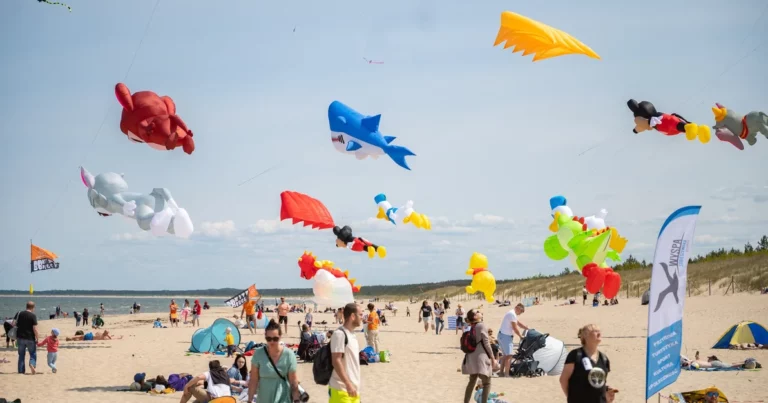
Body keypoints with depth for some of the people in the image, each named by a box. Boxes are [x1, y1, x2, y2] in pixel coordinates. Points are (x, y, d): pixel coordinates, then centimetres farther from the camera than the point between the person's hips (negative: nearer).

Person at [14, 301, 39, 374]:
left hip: (20, 337, 3)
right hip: (30, 338, -3)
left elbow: (13, 324, 0)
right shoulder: (33, 316, -10)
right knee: (33, 354, 10)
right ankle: (32, 364, -18)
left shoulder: (19, 314, 2)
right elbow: (35, 329, -14)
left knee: (21, 355, 13)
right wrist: (37, 339, -4)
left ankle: (21, 370, 12)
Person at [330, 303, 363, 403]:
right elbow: (336, 361, -19)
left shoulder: (352, 335, 14)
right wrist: (348, 384, -23)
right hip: (341, 389, -9)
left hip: (353, 388, 9)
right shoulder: (339, 334, -14)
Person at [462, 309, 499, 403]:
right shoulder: (482, 326, -11)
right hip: (481, 357, -8)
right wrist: (492, 358, -8)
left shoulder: (470, 327, 13)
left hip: (471, 357, 8)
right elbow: (486, 343, -13)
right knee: (487, 383, -3)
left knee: (472, 382, 20)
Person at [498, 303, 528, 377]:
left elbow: (518, 323, 24)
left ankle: (502, 372, 19)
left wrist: (528, 329, 21)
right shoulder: (512, 314, -17)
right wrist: (520, 336, -5)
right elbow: (515, 328, -17)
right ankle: (506, 374, -14)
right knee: (509, 355, -11)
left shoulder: (511, 313, 17)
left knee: (505, 355, 15)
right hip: (506, 336, -11)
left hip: (502, 335, 11)